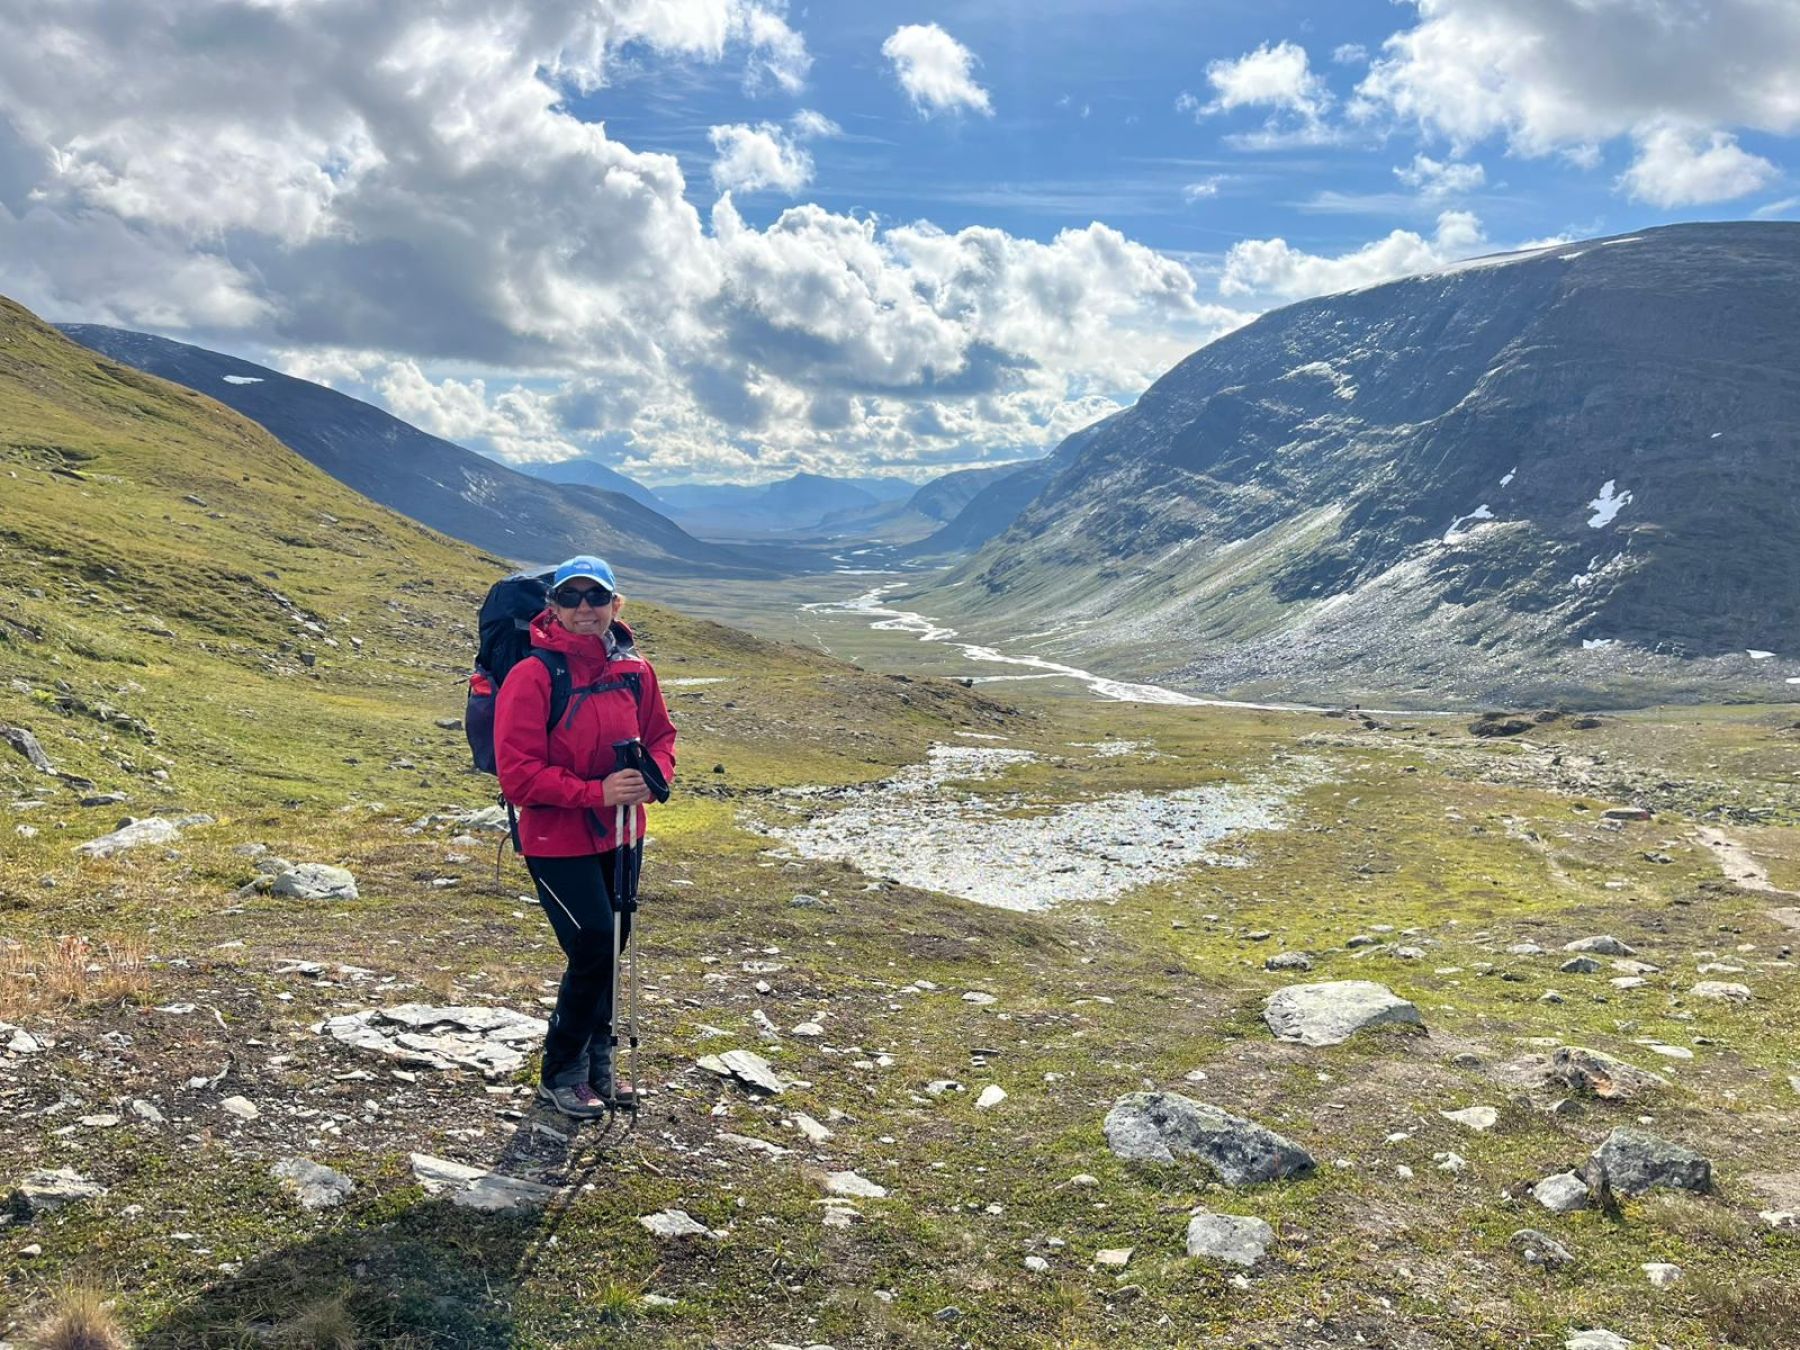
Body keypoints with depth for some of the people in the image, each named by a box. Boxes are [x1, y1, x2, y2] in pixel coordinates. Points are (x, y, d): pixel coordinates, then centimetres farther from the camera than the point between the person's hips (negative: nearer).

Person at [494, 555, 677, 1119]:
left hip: (619, 838, 6)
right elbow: (518, 773, -20)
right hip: (557, 843, -6)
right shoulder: (532, 677, -18)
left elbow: (660, 736, 10)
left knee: (611, 948, 16)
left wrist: (652, 776, -13)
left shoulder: (635, 671, -2)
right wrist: (596, 791, -27)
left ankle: (598, 1060, 38)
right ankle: (561, 1073, 15)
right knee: (594, 949, -8)